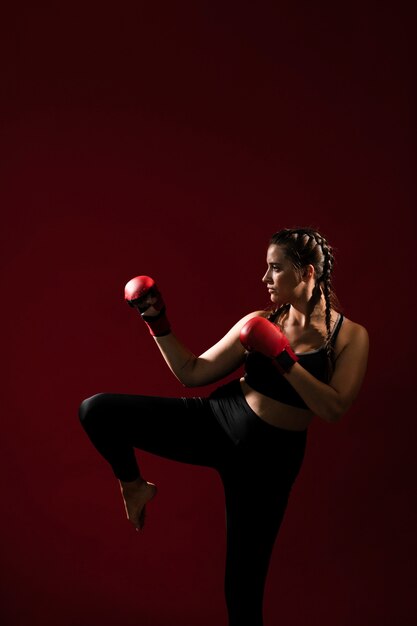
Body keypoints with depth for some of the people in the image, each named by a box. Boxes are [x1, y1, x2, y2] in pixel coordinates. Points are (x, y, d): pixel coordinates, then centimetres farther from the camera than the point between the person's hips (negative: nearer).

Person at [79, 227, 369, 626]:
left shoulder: (350, 336, -7)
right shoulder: (260, 323, 1)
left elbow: (334, 409, -18)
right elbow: (191, 374, 3)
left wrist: (284, 362, -25)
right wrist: (158, 323, -4)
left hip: (269, 457, -2)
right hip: (214, 421, 3)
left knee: (244, 583, 3)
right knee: (96, 409, -13)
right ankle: (135, 486, 16)